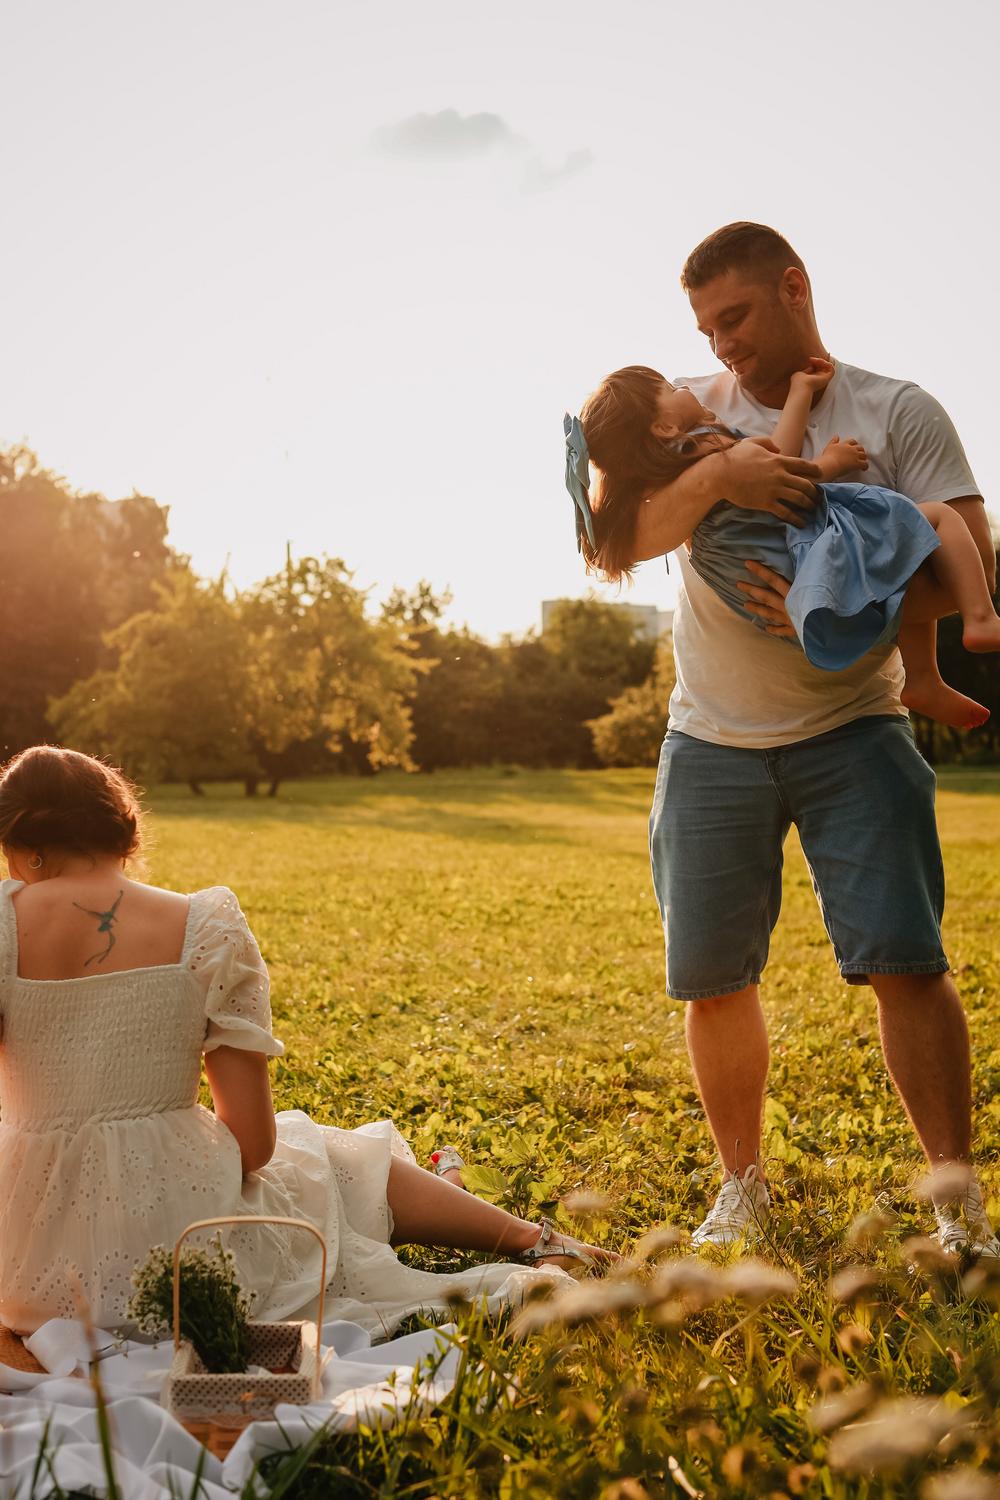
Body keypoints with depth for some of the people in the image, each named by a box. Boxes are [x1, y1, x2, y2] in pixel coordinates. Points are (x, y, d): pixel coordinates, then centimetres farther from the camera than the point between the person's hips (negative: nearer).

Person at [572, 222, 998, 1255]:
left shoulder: (898, 413, 1)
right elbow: (612, 544, -6)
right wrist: (714, 476, -23)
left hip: (851, 729, -2)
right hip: (712, 742, 2)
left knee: (905, 960, -10)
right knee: (714, 981, 5)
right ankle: (741, 1185, 24)